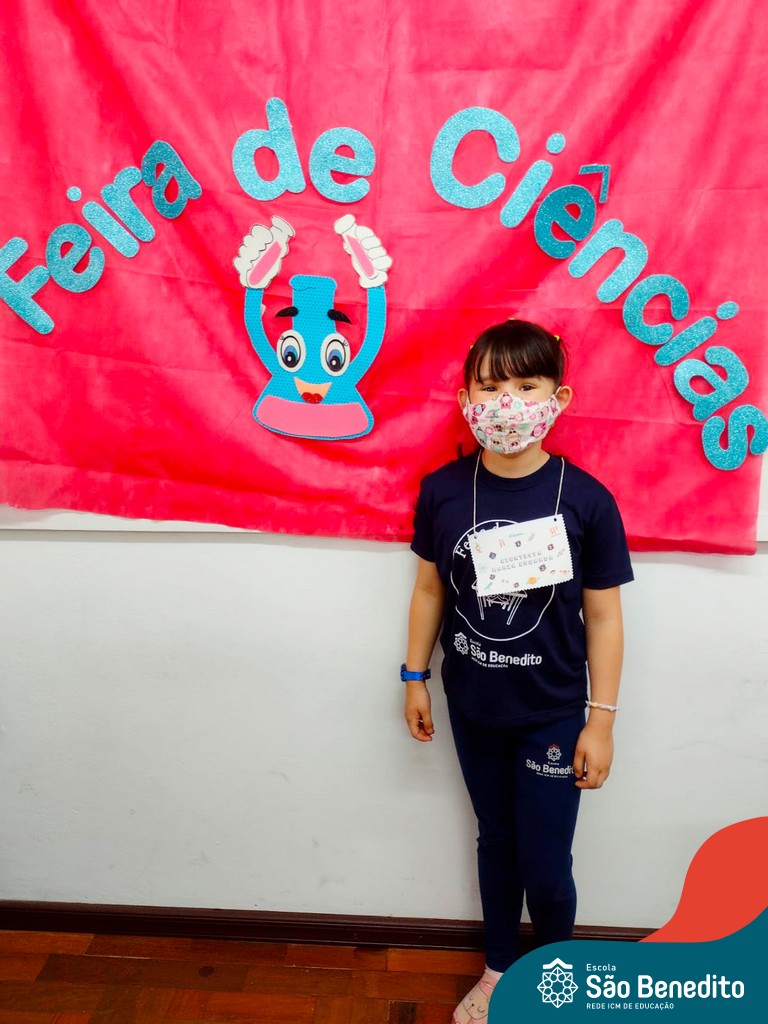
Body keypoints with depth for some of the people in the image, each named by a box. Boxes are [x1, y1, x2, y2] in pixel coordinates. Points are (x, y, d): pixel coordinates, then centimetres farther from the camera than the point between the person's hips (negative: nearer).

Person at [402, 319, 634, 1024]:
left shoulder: (586, 499, -16)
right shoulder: (442, 491, -10)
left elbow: (603, 616, -9)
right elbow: (430, 589, 2)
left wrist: (601, 720, -6)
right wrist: (415, 678, 7)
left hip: (552, 714, -2)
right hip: (472, 707, 2)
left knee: (545, 865, 9)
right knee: (495, 838, 21)